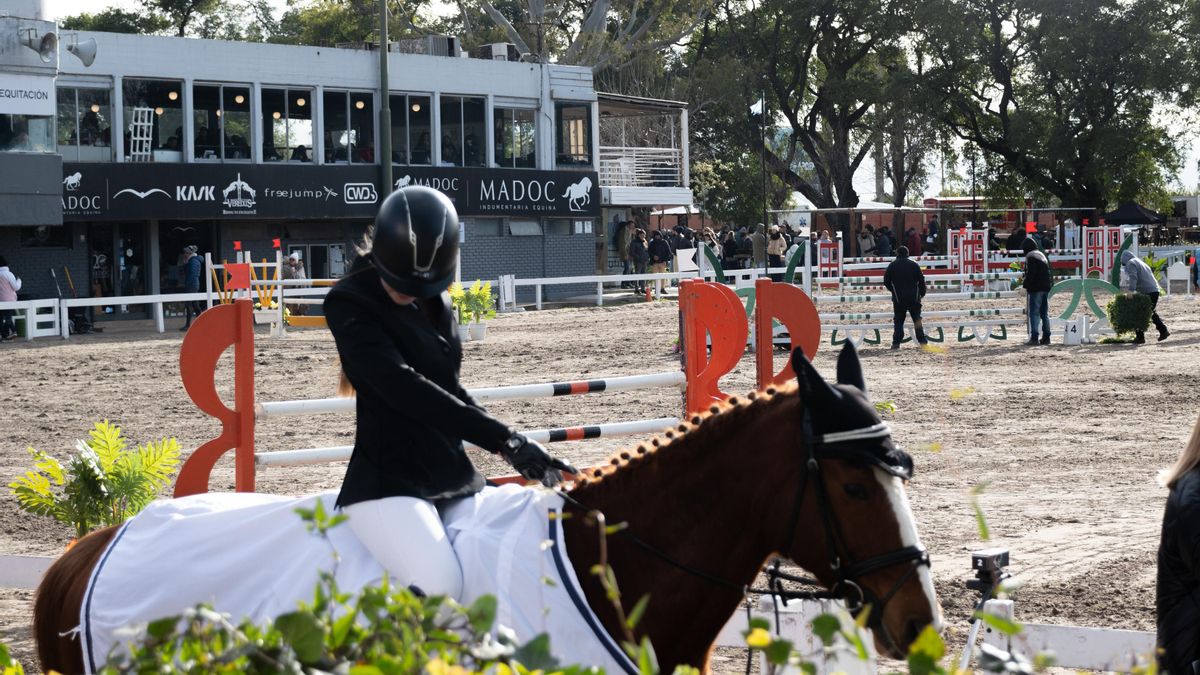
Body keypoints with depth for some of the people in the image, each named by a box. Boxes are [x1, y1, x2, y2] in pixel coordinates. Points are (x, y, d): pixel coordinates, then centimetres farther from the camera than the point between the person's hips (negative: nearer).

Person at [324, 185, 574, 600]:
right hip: (389, 480, -8)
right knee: (439, 587, -29)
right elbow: (401, 386, -24)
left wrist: (507, 445, 10)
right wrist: (503, 438, -30)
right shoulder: (349, 303, -12)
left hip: (451, 474, 8)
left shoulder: (435, 304, 11)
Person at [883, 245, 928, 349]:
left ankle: (896, 343, -3)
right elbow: (921, 280, 2)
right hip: (914, 297, 1)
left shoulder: (892, 265, 0)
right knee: (917, 319, 11)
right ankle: (922, 341, 4)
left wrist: (892, 290, 19)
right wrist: (922, 293, 14)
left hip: (898, 298, -1)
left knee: (898, 321, 5)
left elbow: (886, 281, 2)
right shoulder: (914, 264, 2)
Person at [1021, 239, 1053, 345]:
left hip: (1036, 288, -8)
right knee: (1045, 313, 11)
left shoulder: (1030, 257, -10)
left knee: (1034, 313, -6)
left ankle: (1034, 337, -11)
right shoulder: (1042, 255, 18)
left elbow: (1030, 273, -18)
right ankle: (1046, 337, 12)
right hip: (1046, 287, 8)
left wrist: (1025, 285, -10)